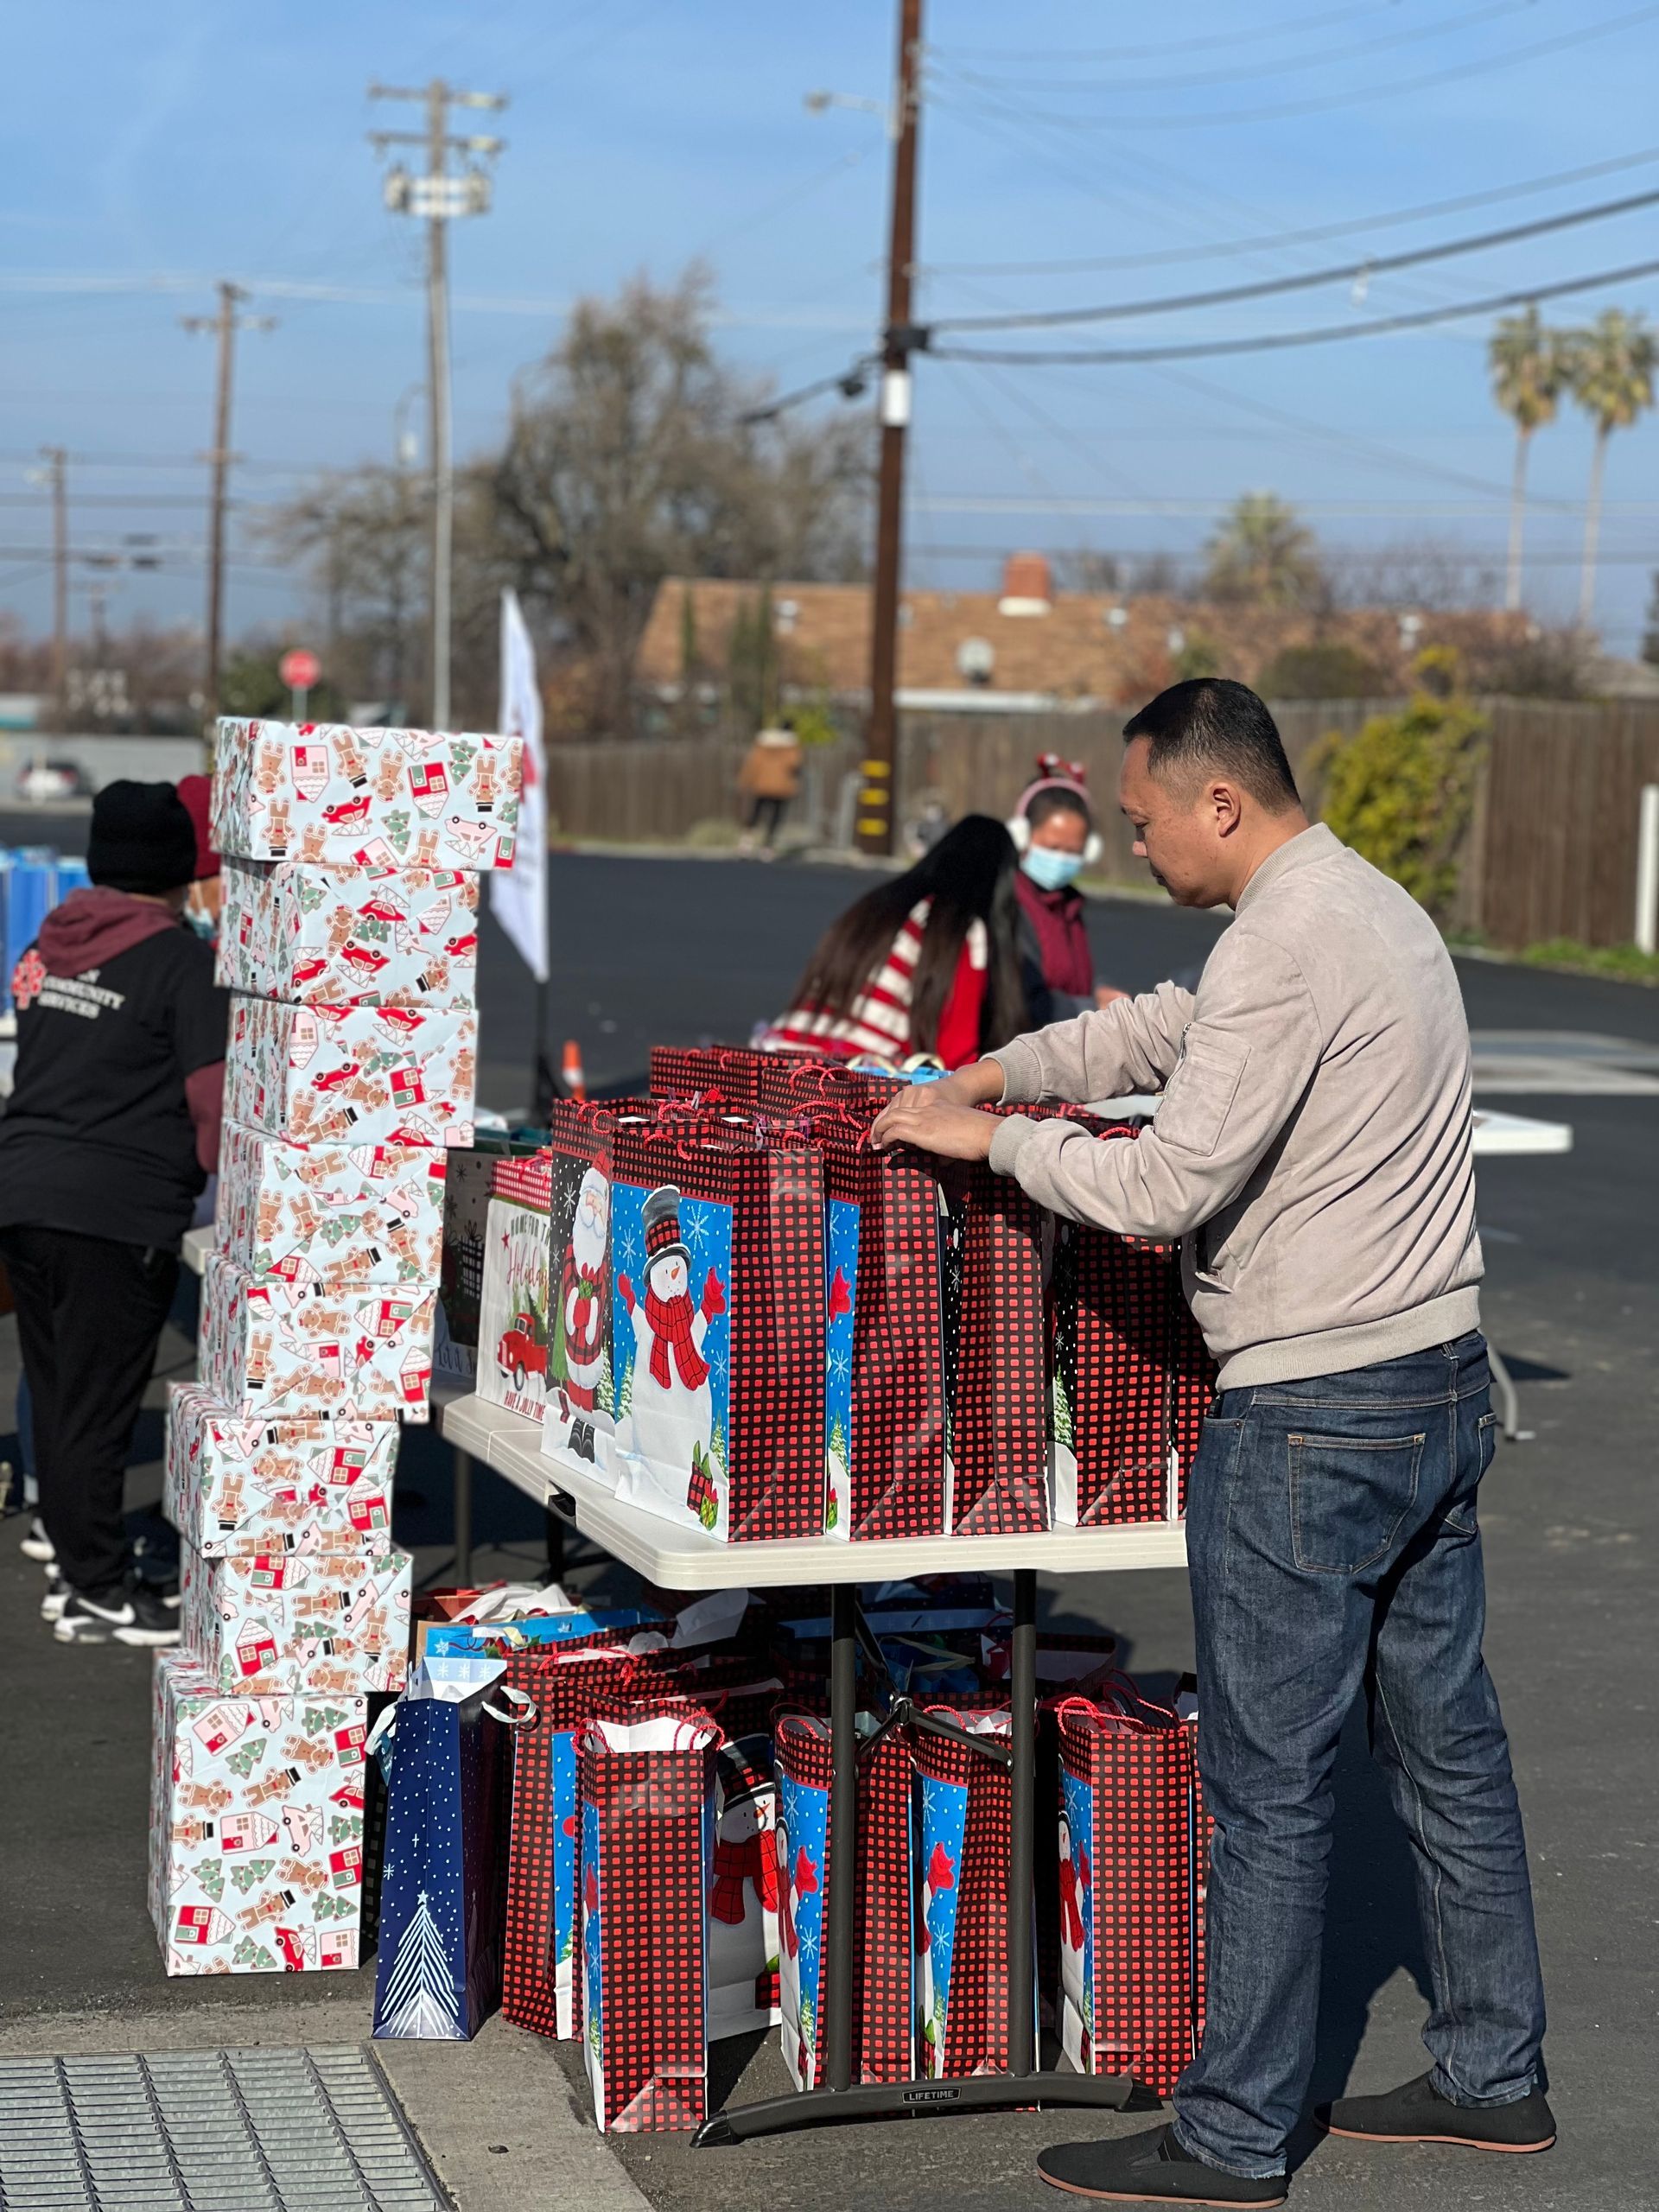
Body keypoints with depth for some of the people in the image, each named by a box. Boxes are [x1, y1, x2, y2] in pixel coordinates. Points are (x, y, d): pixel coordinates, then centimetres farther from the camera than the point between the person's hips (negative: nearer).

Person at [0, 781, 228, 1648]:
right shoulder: (183, 963, -10)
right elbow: (215, 1096, -12)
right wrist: (217, 1172, 4)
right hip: (118, 1212, -7)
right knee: (97, 1403, -1)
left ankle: (70, 1553, 26)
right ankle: (97, 1591, 5)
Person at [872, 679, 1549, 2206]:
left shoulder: (1286, 947, -19)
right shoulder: (1377, 908, 14)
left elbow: (1168, 1186, -20)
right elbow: (1165, 1031, 25)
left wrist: (992, 1140, -8)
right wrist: (989, 1073, 20)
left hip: (1315, 1419, -10)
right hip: (1443, 1387, 10)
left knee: (1269, 1783, -2)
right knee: (1448, 1745, 16)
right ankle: (1493, 2077, 26)